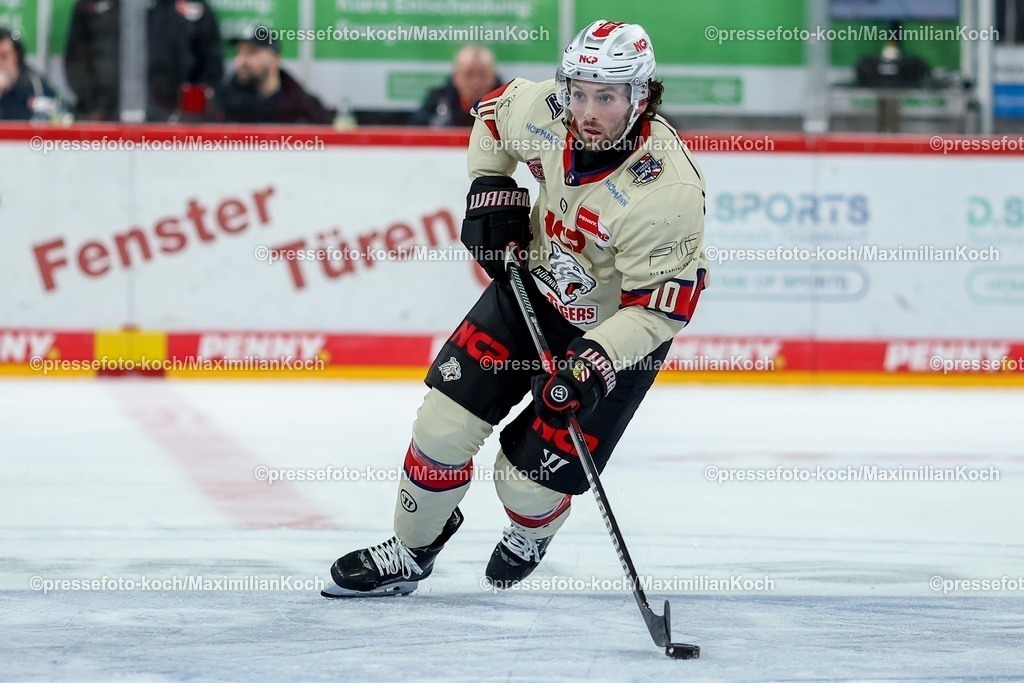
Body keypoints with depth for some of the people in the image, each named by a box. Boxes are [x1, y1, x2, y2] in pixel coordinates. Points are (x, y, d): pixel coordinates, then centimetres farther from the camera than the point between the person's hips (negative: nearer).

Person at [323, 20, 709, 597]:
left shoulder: (668, 189, -35)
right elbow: (496, 111, 7)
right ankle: (410, 554, 20)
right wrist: (491, 191, -1)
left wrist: (594, 364, -35)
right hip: (535, 285, 5)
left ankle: (529, 541, 34)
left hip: (618, 331, -5)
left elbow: (660, 304, -27)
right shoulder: (544, 111, -19)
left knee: (531, 477, -4)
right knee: (447, 420, -3)